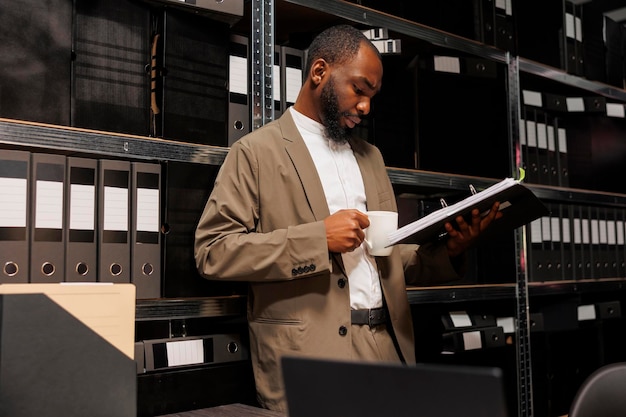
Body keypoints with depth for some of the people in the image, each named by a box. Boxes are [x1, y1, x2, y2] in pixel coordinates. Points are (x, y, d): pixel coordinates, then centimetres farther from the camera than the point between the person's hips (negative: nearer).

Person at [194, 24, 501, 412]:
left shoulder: (370, 156, 16)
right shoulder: (256, 151, -3)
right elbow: (213, 251, -11)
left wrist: (448, 250, 0)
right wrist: (318, 237, -18)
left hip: (388, 345, 6)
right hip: (311, 354, -5)